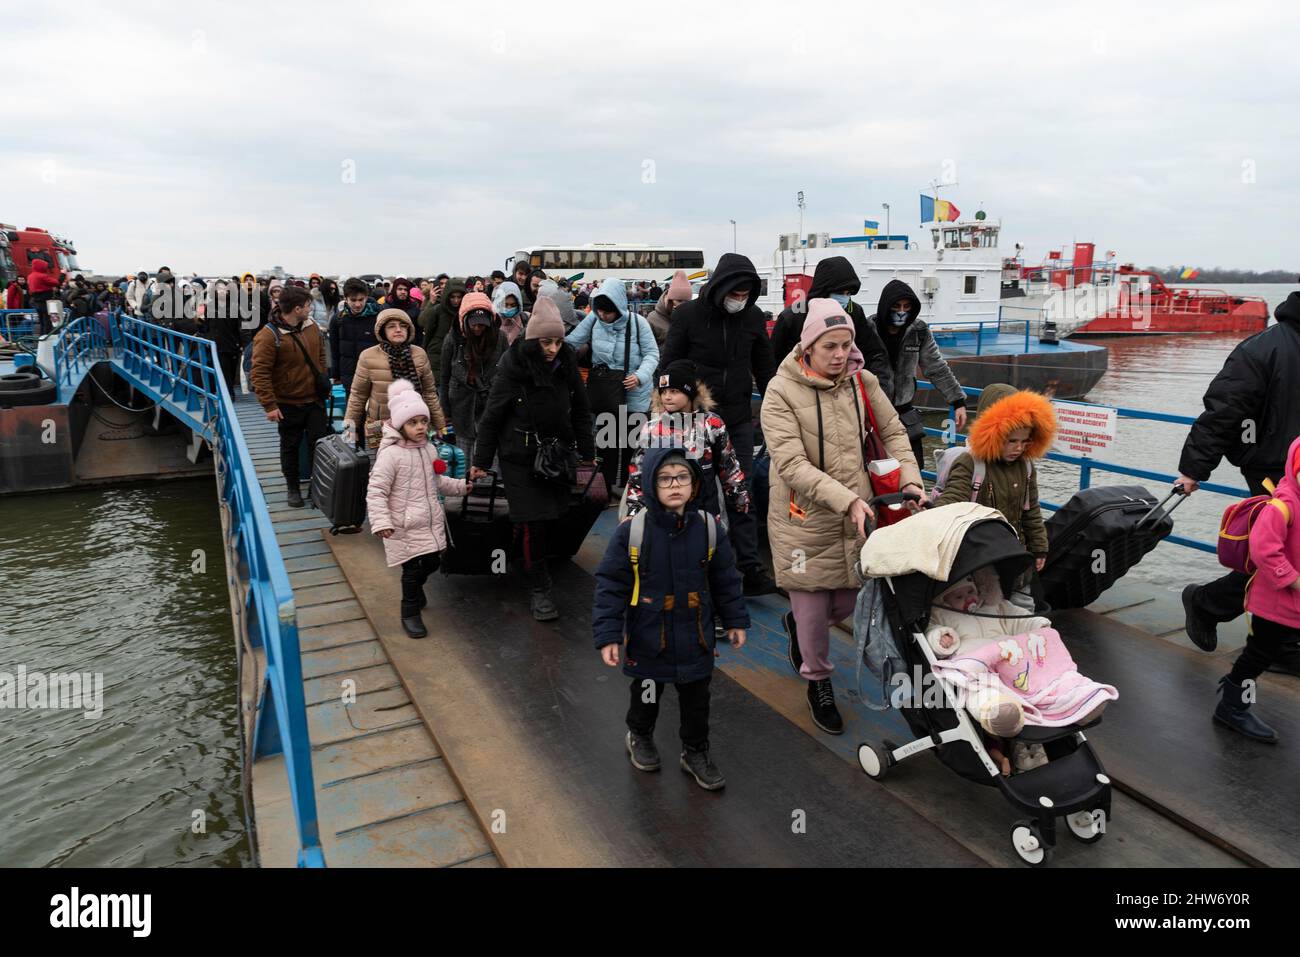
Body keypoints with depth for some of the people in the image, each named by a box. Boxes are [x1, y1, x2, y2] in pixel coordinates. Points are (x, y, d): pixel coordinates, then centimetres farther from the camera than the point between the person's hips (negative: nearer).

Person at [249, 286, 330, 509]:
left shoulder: (311, 326, 1)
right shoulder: (269, 335, -18)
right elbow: (259, 373, -18)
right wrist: (269, 405, -21)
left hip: (314, 399, 5)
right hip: (288, 404, -4)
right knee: (290, 446, 11)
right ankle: (293, 488, 25)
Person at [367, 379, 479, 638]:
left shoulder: (429, 450, 7)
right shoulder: (391, 454, -17)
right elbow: (376, 491, -18)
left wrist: (462, 485, 13)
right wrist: (381, 521, -27)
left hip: (432, 522, 7)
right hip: (406, 527, -7)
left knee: (432, 562, 15)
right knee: (413, 567, -1)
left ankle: (415, 588, 47)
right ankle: (410, 614, 20)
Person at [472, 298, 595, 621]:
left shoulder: (566, 366, -1)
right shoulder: (512, 369, -13)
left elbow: (580, 412, 10)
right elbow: (492, 416, -6)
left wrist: (587, 454, 10)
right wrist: (481, 461, -2)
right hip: (520, 457, -4)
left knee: (557, 515, 1)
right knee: (533, 522, -6)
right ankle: (539, 589, 6)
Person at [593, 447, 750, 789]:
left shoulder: (707, 528, -8)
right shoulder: (632, 531, -18)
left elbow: (725, 579, 4)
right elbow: (610, 586, -13)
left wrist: (736, 620, 8)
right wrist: (608, 635, -15)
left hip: (695, 639, 2)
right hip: (648, 639, -2)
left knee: (697, 700, 16)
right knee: (646, 695, 21)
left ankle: (696, 753, 39)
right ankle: (639, 737, 49)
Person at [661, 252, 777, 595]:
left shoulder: (753, 317, 3)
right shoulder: (688, 315, -7)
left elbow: (764, 370, 12)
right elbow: (669, 367, -3)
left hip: (739, 420, 3)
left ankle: (750, 568, 8)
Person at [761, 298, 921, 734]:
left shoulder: (861, 381, 0)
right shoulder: (782, 392, -14)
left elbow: (893, 432, 11)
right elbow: (791, 464, -21)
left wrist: (910, 478, -5)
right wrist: (846, 499, -30)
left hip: (856, 516, 5)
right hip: (805, 521, -4)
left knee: (847, 603, 16)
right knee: (813, 611, 7)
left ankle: (797, 624, 50)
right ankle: (818, 681, 35)